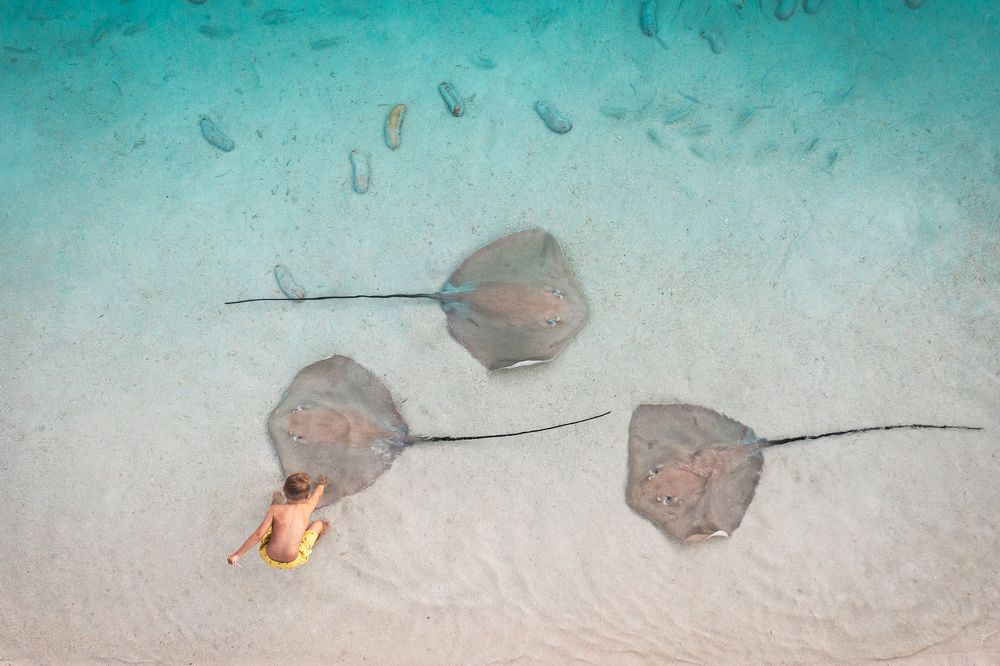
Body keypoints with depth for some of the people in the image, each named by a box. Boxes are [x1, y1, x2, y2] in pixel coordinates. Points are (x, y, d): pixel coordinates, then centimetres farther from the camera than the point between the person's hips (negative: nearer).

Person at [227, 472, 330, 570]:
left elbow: (258, 535, -14)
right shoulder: (307, 507, -6)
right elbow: (318, 494, 18)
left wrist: (237, 555, -10)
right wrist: (321, 485, 41)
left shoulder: (275, 509, -10)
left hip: (268, 559, 1)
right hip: (292, 562, -1)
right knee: (318, 524, 17)